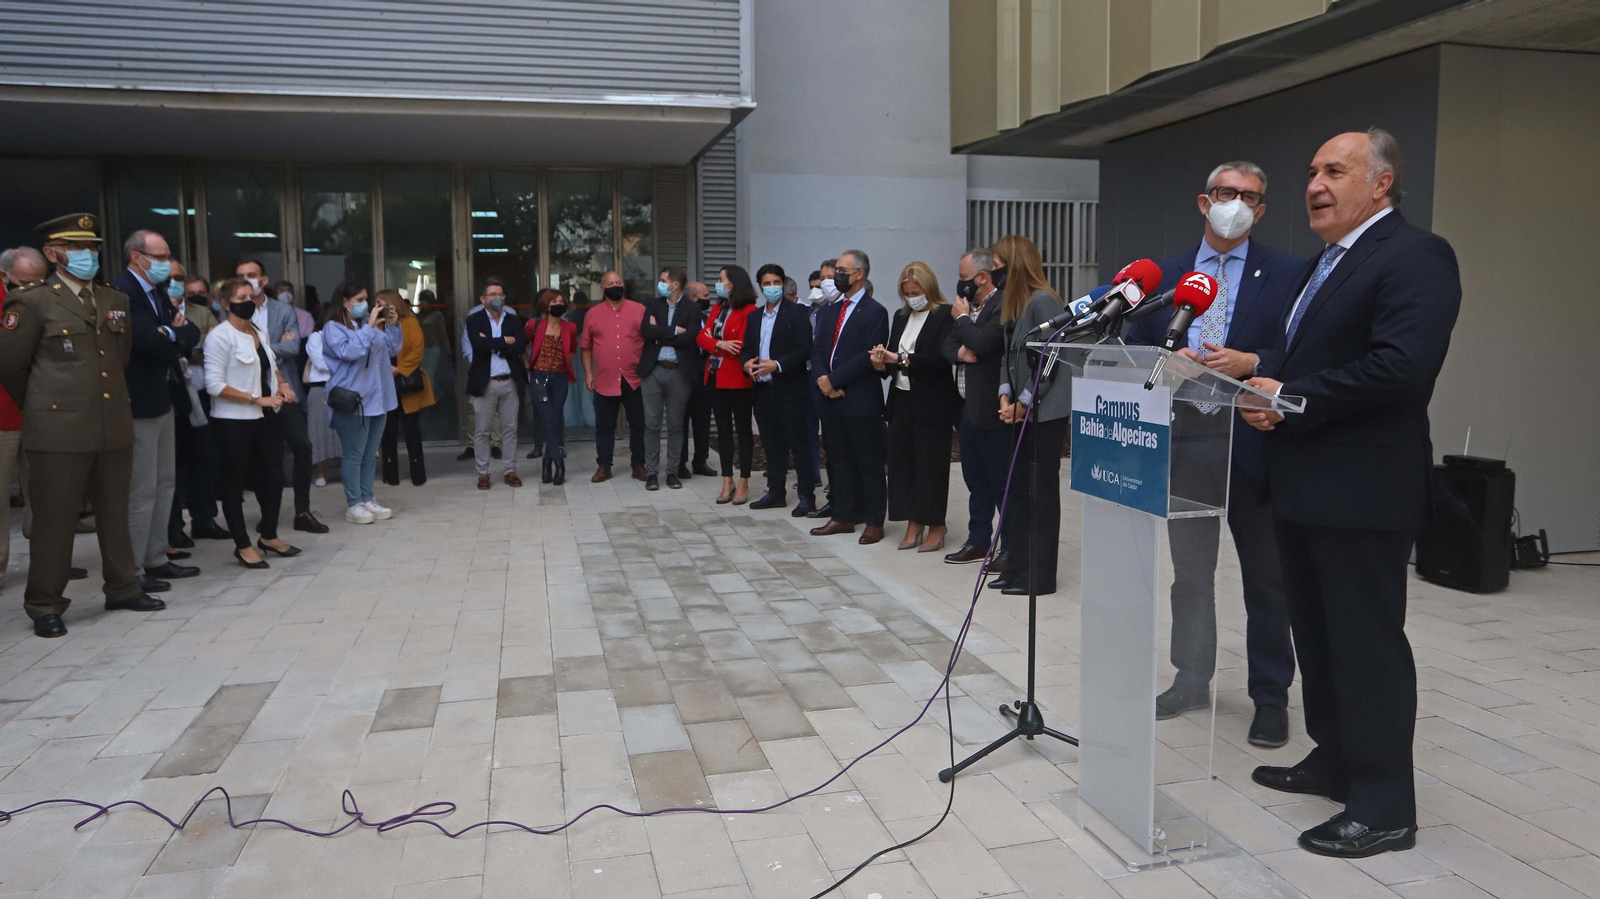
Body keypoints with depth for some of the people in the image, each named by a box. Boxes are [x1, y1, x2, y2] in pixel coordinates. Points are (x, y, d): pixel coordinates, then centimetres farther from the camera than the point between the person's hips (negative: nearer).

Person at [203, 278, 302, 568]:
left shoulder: (261, 334, 11)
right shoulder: (220, 336, -12)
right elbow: (214, 385, -18)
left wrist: (282, 384, 5)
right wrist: (257, 399, -20)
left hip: (265, 418, 7)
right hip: (234, 421, -7)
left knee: (273, 477, 12)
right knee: (235, 482, 5)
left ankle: (269, 536, 28)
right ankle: (243, 546, 13)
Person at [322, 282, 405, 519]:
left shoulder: (369, 325, 11)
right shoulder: (333, 328, -7)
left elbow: (392, 350, 15)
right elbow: (349, 352, -23)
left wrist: (392, 325, 0)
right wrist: (369, 327, -21)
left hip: (377, 399, 7)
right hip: (352, 402, -7)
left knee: (370, 455, 12)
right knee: (353, 455, -1)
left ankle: (367, 499, 20)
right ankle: (353, 504, 5)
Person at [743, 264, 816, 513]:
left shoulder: (797, 312, -5)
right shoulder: (754, 316, 15)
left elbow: (804, 350, -12)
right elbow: (747, 348, 16)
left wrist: (777, 365, -22)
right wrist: (746, 362, -6)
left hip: (789, 390, -6)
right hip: (763, 390, 6)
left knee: (798, 444, -2)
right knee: (772, 445, 12)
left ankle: (807, 496, 4)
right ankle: (775, 493, 21)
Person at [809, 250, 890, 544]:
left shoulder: (874, 312, -7)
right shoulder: (831, 310, 16)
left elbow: (868, 355, -16)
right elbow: (818, 349, 11)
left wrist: (834, 379, -16)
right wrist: (822, 378, -8)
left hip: (861, 400, -7)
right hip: (831, 398, 7)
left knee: (869, 463, 1)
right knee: (838, 461, 13)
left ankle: (874, 522, 9)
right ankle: (844, 517, 22)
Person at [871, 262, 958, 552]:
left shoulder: (945, 315, -7)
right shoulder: (901, 316, 14)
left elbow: (941, 359, -18)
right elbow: (893, 354, 14)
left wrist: (902, 360, -22)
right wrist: (882, 364, -8)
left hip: (932, 405, -6)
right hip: (902, 401, 6)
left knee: (932, 466, 1)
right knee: (902, 461, 6)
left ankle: (936, 528, 12)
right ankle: (913, 525, 16)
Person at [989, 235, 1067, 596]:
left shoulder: (1043, 302, -15)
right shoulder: (1012, 303, 13)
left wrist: (1023, 402, -12)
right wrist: (1005, 397, 1)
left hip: (1046, 411, -9)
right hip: (1022, 411, 9)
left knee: (1042, 491, -2)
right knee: (1020, 488, 12)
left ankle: (1040, 576, 7)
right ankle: (1018, 567, 20)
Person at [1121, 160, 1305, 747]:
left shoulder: (1287, 274, -1)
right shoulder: (1166, 275, 10)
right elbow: (1135, 350, 9)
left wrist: (1250, 362, -21)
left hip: (1254, 444, -3)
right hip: (1183, 440, 4)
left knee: (1266, 578, 6)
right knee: (1190, 573, 15)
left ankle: (1271, 698, 20)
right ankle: (1192, 682, 30)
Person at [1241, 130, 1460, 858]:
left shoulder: (1414, 256, -13)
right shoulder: (1322, 265, 19)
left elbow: (1401, 366, -25)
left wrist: (1291, 399, -19)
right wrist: (1261, 380, -2)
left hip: (1362, 490, -10)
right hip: (1302, 486, 10)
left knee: (1368, 642, -2)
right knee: (1317, 633, 18)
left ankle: (1384, 805, 10)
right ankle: (1335, 759, 33)